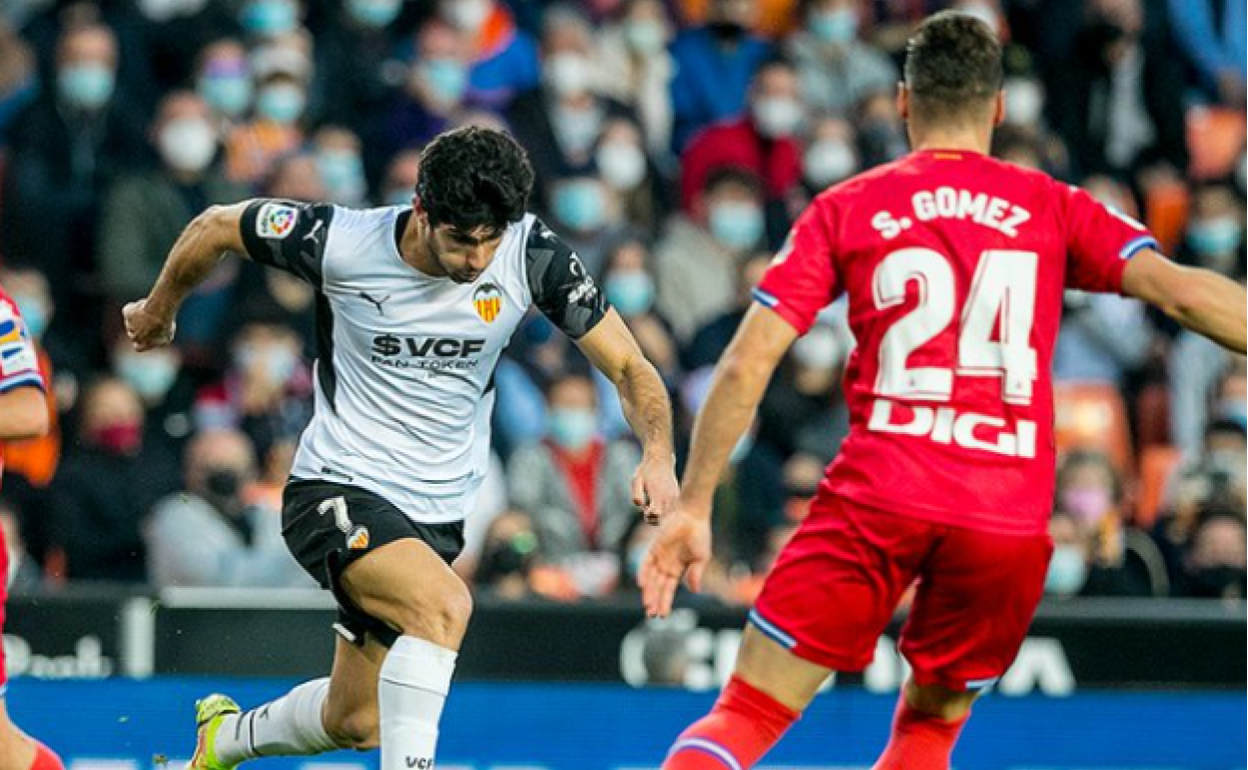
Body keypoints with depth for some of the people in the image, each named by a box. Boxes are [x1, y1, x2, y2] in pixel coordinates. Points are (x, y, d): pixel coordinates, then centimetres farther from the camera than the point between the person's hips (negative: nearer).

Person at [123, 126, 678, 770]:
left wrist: (658, 454, -27)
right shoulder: (339, 242, -19)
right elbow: (216, 227, -1)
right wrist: (158, 311, 16)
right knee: (445, 604, -34)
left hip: (437, 515, 5)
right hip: (337, 492, -5)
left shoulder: (531, 255, -13)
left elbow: (628, 367, -7)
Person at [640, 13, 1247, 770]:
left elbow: (746, 366, 4)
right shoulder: (1053, 208, 10)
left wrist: (693, 506, 8)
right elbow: (1179, 291, -3)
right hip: (1011, 518, 1)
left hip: (877, 500, -1)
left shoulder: (845, 210, 9)